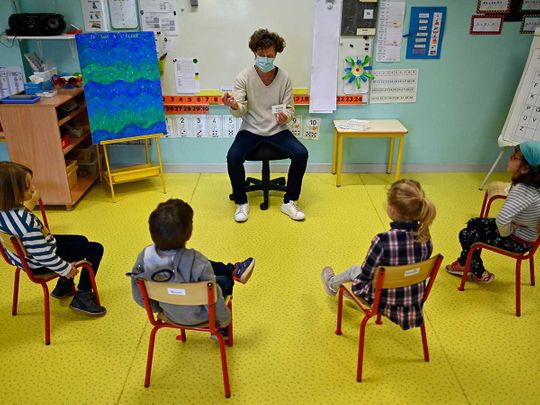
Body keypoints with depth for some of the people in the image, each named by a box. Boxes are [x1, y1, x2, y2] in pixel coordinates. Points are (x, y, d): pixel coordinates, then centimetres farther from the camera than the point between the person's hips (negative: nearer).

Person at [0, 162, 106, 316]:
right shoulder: (25, 221, -39)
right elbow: (44, 256, -30)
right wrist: (66, 269, -16)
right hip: (38, 264, -9)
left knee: (82, 240, 25)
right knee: (95, 249, -2)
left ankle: (63, 286, 37)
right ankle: (82, 297, 7)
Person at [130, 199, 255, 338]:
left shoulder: (145, 257, -24)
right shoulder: (196, 261, -37)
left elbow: (139, 297, -10)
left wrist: (158, 308, 10)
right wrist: (224, 320, -7)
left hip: (170, 313, 5)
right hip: (198, 317, -4)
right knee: (226, 281, 23)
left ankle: (233, 270, 41)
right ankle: (221, 331, 42)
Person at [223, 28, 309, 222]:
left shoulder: (284, 78, -4)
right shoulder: (244, 76, -7)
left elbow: (290, 109, -1)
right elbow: (241, 111, -14)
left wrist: (286, 116, -25)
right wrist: (234, 106, -38)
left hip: (277, 130, 1)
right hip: (251, 130, -1)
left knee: (301, 154, -23)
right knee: (233, 156, -28)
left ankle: (289, 201, -4)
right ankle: (241, 202, -5)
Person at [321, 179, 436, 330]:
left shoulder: (383, 241, -30)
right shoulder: (425, 238, -13)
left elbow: (364, 276, -17)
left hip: (386, 304, -4)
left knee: (355, 270, 23)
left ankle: (332, 284, 54)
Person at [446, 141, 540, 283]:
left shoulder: (522, 190, -35)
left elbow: (502, 219, -48)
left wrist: (505, 233, -25)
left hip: (517, 242, -9)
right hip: (521, 230, 9)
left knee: (466, 235, 2)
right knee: (474, 224, 19)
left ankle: (480, 274, 27)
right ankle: (464, 263, 35)